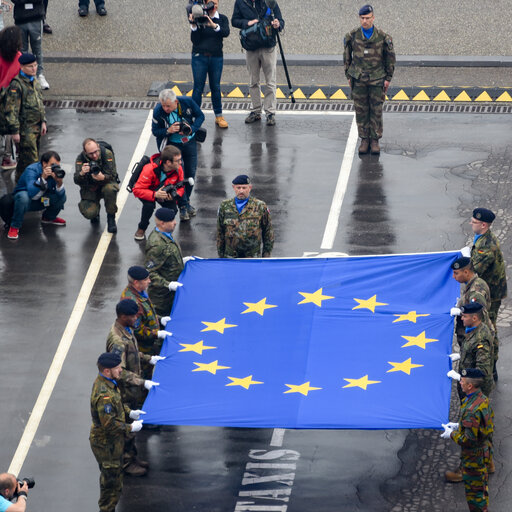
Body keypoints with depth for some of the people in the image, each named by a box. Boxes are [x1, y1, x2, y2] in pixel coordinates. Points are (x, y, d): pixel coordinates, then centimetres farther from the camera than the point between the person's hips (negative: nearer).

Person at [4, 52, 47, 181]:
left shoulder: (34, 82, 11)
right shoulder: (16, 84, -17)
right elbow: (12, 110, -17)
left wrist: (43, 121, 17)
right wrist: (15, 131, -17)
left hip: (36, 127, 8)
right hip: (25, 129, -8)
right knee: (30, 160, -8)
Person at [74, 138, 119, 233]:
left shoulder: (107, 154, -20)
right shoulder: (80, 159, -17)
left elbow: (112, 176, -23)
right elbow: (76, 181, -21)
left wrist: (103, 177, -47)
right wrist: (81, 174, -45)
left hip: (106, 183, -1)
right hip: (90, 188, 1)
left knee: (110, 189, -38)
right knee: (89, 213, -24)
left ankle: (111, 218, -14)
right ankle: (96, 209, 17)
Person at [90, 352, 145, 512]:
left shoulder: (107, 383, 1)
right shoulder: (104, 394, -32)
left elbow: (117, 404, 20)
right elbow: (109, 424, -30)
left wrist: (129, 412, 6)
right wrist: (130, 428, -20)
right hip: (106, 444, -10)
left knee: (110, 478, 24)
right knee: (112, 481, 2)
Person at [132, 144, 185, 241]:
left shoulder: (178, 169, -22)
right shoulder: (150, 170, -37)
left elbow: (181, 187, -5)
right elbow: (137, 190, -35)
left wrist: (175, 195, -30)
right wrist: (155, 195, -50)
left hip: (165, 193, 4)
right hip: (149, 193, -4)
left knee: (172, 209, -23)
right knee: (149, 205, -35)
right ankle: (141, 229, -8)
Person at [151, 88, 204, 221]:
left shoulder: (187, 102, -20)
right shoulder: (158, 111, -23)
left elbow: (200, 116, -5)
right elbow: (155, 131, -11)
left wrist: (192, 129, -22)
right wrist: (168, 131, -31)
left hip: (189, 141, 3)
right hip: (171, 144, -2)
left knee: (191, 173, 9)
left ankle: (186, 201, 30)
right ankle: (183, 206, 3)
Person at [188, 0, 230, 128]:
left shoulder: (222, 19, 5)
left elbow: (226, 33, -15)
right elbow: (194, 40, -7)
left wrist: (214, 25, -30)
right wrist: (193, 26, -21)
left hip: (216, 57, 2)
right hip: (199, 57, -2)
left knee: (216, 87, 6)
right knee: (198, 87, -3)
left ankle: (219, 116, 14)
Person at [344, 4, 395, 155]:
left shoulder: (382, 37, -6)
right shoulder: (352, 36, -3)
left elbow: (390, 57, 4)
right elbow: (347, 56, 10)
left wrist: (388, 78, 3)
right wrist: (348, 76, 9)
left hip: (377, 79, -1)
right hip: (358, 80, 1)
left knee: (376, 111, 2)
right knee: (361, 111, 4)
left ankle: (375, 140, 12)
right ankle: (364, 139, 14)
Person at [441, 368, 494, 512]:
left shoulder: (472, 410, -34)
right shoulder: (483, 399, -3)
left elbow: (469, 440, -29)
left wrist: (452, 434, -13)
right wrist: (459, 426, 11)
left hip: (473, 456, -10)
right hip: (483, 449, 10)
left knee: (473, 490, 7)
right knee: (481, 485, 25)